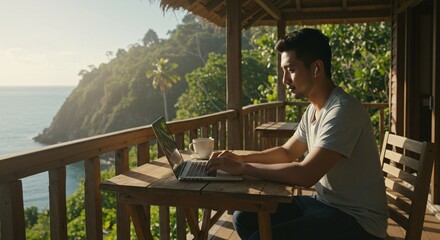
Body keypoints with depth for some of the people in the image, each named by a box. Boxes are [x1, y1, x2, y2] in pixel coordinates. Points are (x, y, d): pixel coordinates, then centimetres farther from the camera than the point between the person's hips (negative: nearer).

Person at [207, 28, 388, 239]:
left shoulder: (343, 111, -23)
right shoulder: (313, 110, 6)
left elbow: (305, 175, -30)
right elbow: (287, 152, 17)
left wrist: (242, 168, -22)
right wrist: (241, 158, 1)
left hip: (357, 219, -8)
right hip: (324, 201, 8)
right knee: (244, 218, 3)